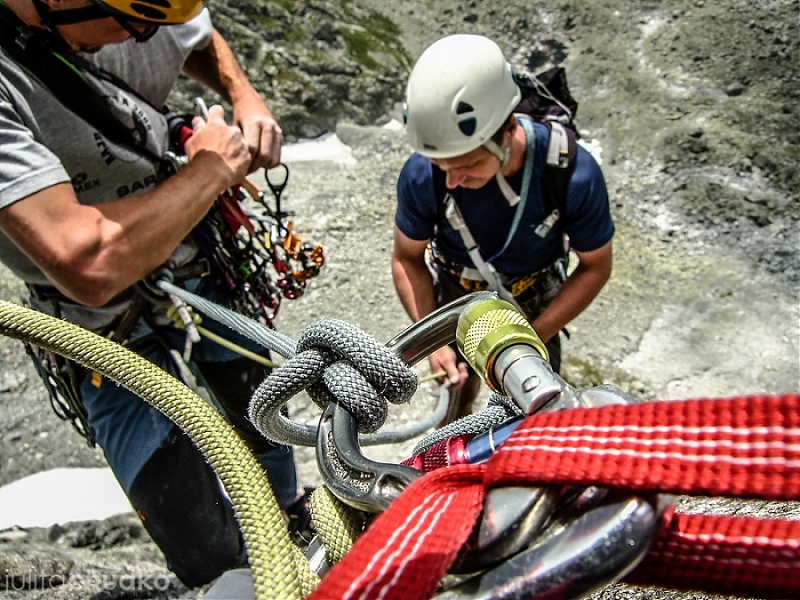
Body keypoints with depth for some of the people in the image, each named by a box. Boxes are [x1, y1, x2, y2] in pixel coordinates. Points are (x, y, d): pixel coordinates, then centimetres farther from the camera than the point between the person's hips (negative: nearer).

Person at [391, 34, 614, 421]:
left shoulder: (574, 175, -33)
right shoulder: (421, 175, -31)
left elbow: (595, 267, -17)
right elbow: (407, 259, -13)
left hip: (533, 292, 0)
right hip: (454, 290, 0)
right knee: (456, 399, 14)